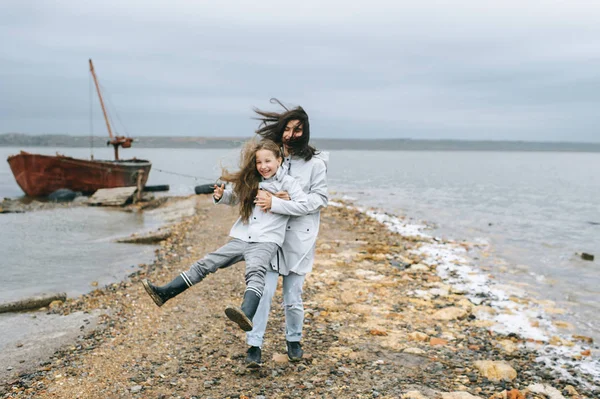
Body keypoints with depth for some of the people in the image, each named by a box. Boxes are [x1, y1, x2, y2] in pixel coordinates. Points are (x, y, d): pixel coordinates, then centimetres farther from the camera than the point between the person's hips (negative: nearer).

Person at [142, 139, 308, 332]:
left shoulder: (288, 182, 1)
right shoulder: (251, 182, 17)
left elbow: (304, 205, -7)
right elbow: (234, 197, 30)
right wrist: (221, 195, 8)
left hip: (266, 242, -6)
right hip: (241, 239, 7)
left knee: (255, 273, -34)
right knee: (205, 263, 3)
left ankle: (246, 316, -60)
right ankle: (164, 293, 6)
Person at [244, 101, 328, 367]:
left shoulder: (315, 162, -6)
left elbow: (318, 200, -13)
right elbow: (257, 189, 13)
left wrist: (276, 204, -21)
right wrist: (271, 197, -11)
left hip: (298, 239, -1)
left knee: (293, 298, 8)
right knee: (263, 291, -9)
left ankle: (294, 340, 31)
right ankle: (254, 346, 1)